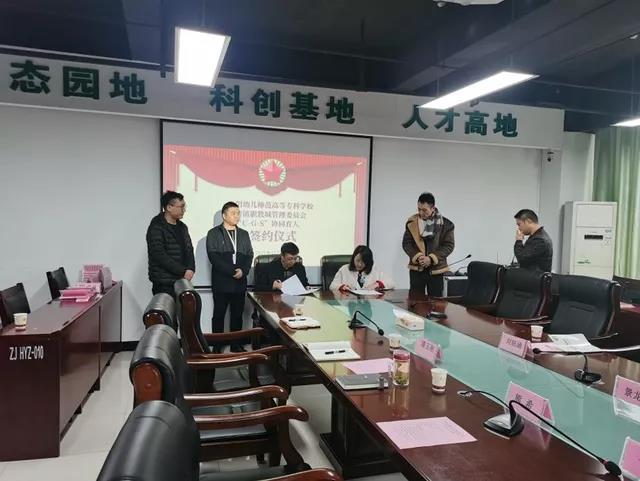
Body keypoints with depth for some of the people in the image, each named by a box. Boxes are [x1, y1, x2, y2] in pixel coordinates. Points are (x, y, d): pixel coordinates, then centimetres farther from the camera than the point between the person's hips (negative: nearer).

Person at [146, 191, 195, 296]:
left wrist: (190, 269, -4)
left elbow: (189, 250, 16)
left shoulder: (182, 227, 15)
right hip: (164, 284, -6)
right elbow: (160, 256, -16)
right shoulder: (156, 228, -8)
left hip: (182, 282, 6)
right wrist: (183, 271, -17)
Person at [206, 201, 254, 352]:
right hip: (221, 282, -4)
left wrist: (243, 271, -10)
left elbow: (249, 256, 9)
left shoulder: (244, 234, 14)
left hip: (240, 282, 4)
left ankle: (236, 345, 18)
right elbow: (214, 257, -11)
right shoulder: (214, 233, -1)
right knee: (219, 314, 3)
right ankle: (217, 346, 11)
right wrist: (232, 271, -16)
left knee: (237, 315, 9)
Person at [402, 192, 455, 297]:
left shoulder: (445, 224, -4)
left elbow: (449, 245, -5)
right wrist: (417, 257, -15)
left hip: (436, 269, -1)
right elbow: (406, 243, 2)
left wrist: (431, 258, -16)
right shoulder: (412, 222, 0)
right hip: (416, 268, 1)